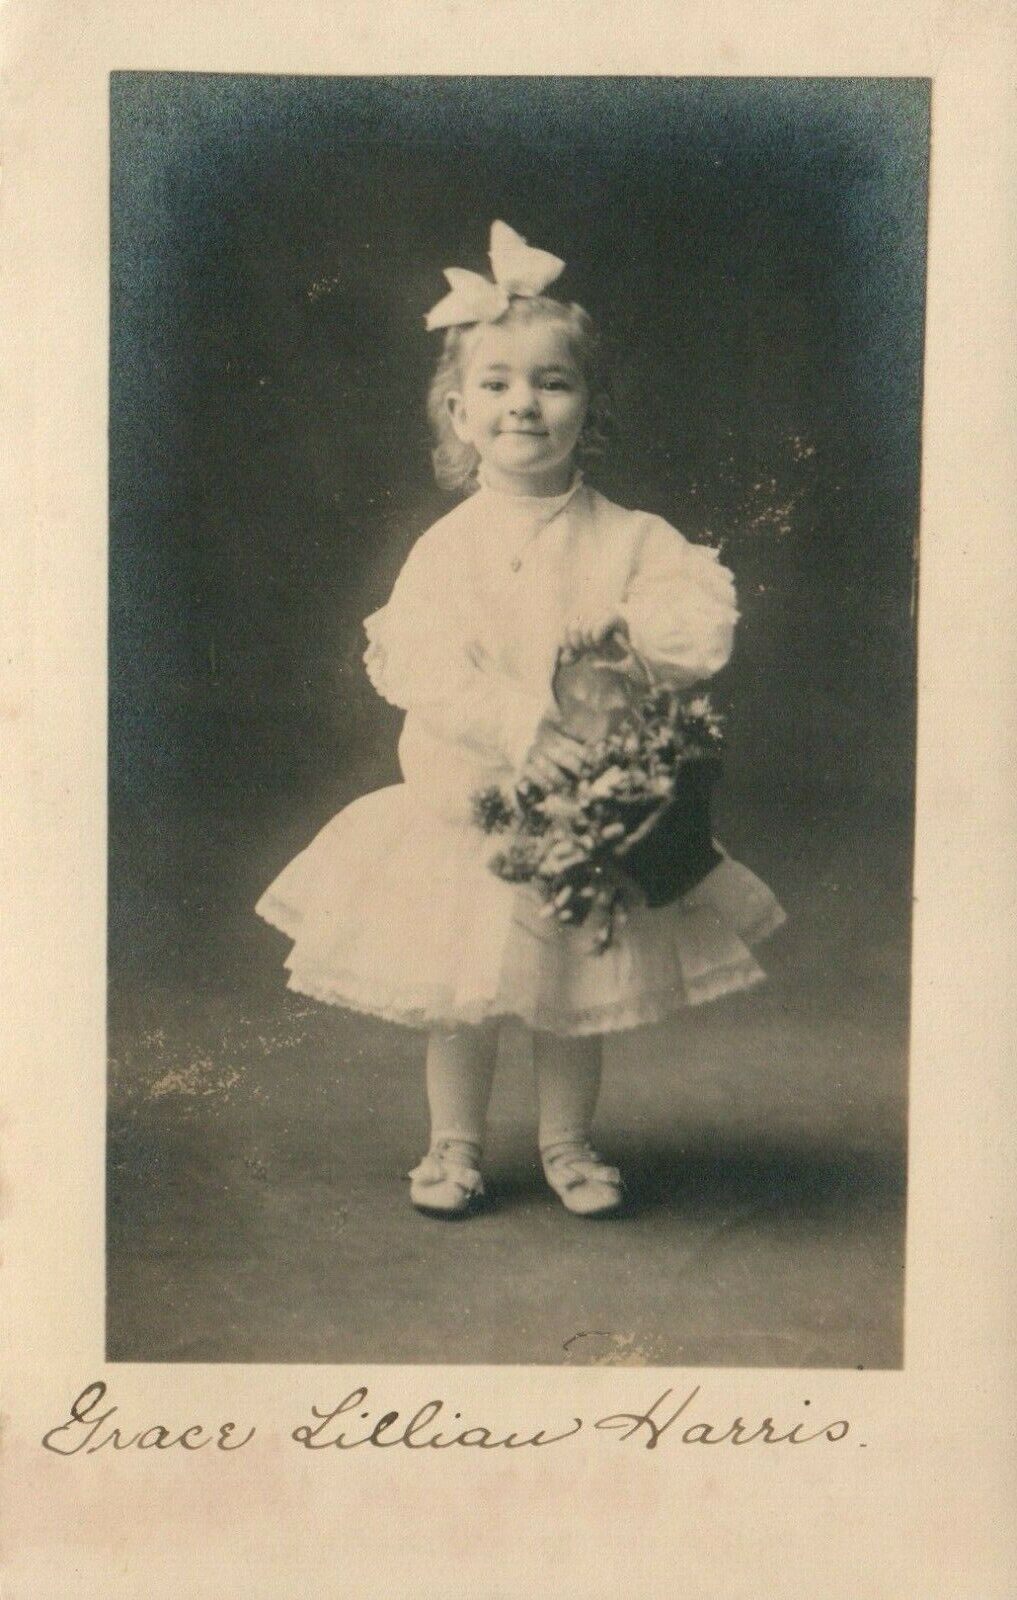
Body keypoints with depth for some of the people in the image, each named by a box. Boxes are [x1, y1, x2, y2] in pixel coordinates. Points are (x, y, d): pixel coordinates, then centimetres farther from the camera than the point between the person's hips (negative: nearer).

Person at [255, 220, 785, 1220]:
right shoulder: (444, 549, -8)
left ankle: (567, 1143, 36)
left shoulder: (630, 539, -3)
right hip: (467, 808, -1)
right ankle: (455, 1144, 32)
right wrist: (515, 727, -29)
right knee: (458, 1003, 10)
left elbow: (705, 626, -9)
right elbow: (419, 668, -20)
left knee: (574, 1000, 14)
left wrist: (626, 622, -21)